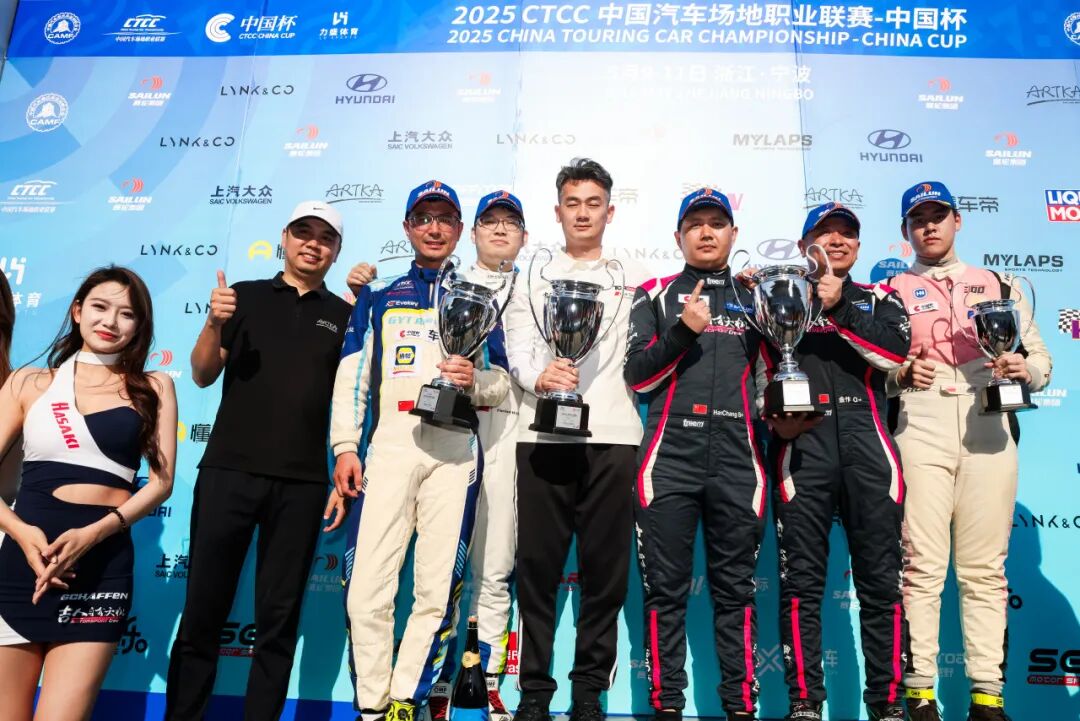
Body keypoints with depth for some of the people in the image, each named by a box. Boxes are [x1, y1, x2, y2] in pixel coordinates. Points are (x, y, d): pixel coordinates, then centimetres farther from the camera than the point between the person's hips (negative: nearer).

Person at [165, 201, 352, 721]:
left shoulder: (343, 315, 9)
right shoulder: (245, 295, 9)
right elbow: (203, 376, 4)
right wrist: (215, 322, -15)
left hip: (302, 484, 0)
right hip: (228, 471, 0)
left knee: (279, 618, 7)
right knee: (203, 610, 5)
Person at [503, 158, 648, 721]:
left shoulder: (635, 278, 16)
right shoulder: (533, 278, 16)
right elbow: (517, 350, 2)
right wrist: (539, 376, -17)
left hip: (613, 436, 0)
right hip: (544, 435, 0)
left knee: (605, 567, 3)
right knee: (538, 564, 2)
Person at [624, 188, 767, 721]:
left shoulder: (757, 296, 16)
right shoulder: (656, 295, 10)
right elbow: (636, 376, 0)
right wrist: (683, 329, -11)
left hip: (737, 462, 2)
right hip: (669, 461, -1)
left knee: (735, 590, 8)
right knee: (666, 590, 3)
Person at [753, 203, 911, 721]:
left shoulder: (880, 299, 17)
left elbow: (895, 354, -3)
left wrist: (838, 308, -7)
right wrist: (772, 416, -7)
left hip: (867, 445, 1)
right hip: (801, 445, -1)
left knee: (881, 579, 4)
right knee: (801, 580, 0)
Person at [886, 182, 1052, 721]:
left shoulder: (999, 285, 20)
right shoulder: (891, 292, 13)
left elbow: (1040, 358, 16)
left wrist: (1023, 368, -6)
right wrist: (901, 376, -12)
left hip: (989, 429, 2)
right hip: (919, 430, -2)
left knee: (985, 568, 4)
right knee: (922, 565, -3)